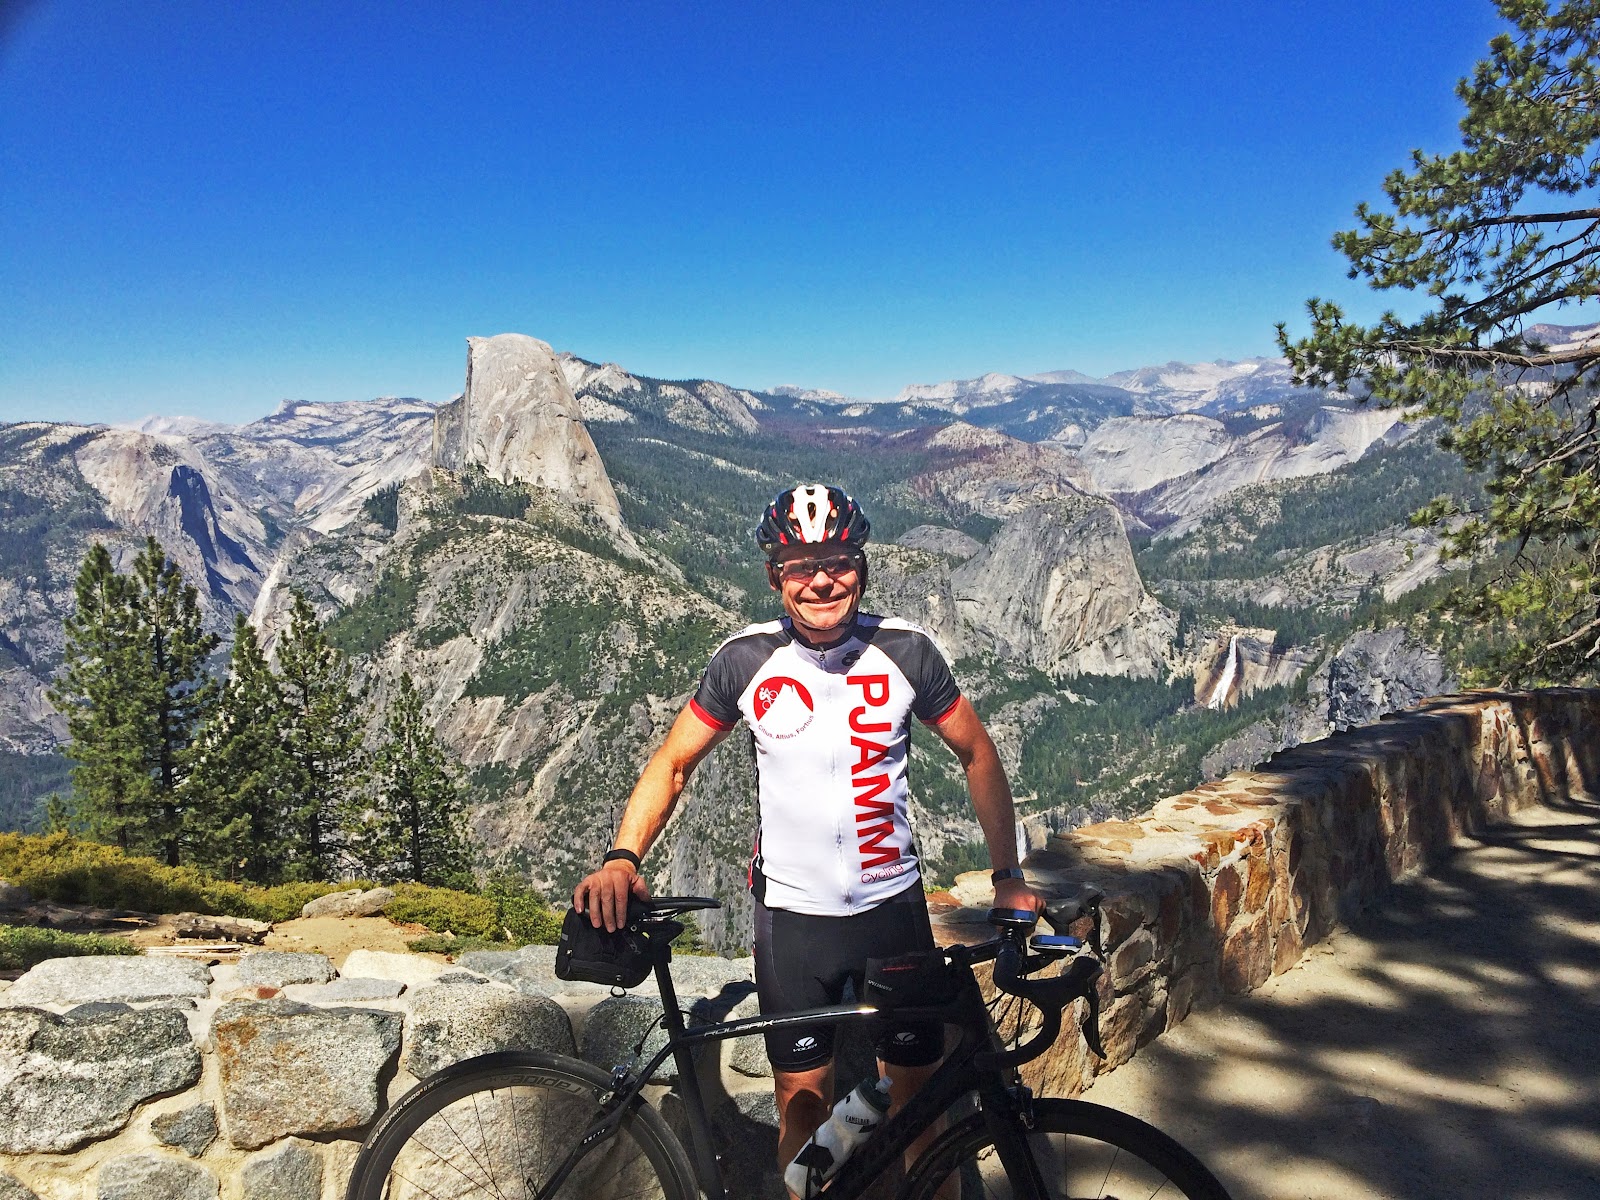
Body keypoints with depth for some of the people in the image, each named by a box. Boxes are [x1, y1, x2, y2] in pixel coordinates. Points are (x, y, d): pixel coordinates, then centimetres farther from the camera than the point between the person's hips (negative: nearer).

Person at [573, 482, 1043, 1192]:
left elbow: (977, 755, 3)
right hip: (792, 915, 0)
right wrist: (622, 858, -14)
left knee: (920, 1093, 10)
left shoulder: (905, 649, -8)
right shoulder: (746, 660, -9)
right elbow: (674, 763, 0)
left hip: (895, 905, 1)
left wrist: (1008, 879, 1)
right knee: (804, 1105, 6)